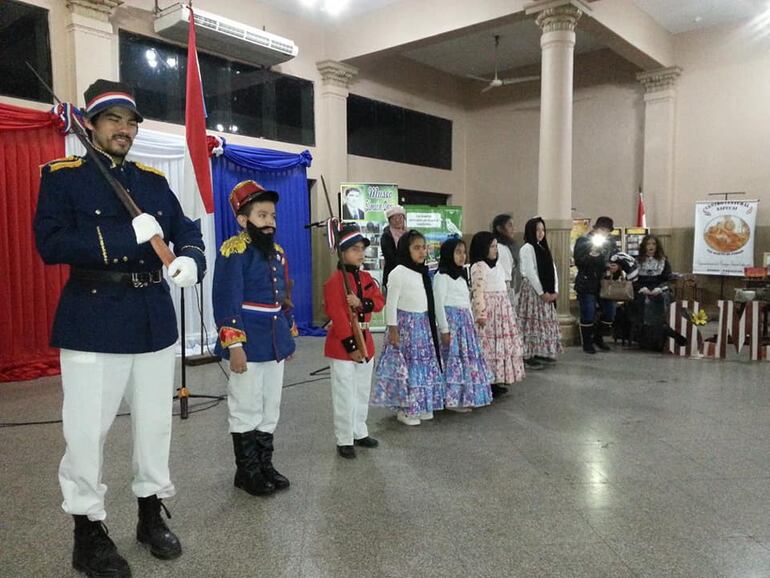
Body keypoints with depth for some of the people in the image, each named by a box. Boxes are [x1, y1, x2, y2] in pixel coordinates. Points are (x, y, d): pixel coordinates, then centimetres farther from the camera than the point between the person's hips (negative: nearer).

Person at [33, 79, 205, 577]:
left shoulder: (154, 180, 12)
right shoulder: (62, 176, -2)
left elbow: (187, 232, 8)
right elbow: (51, 244, -15)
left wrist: (190, 260, -15)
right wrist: (129, 235, -21)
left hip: (155, 322, 5)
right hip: (92, 323, -4)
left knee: (155, 424, 13)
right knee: (87, 432, 3)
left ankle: (152, 516, 31)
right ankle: (89, 533, 22)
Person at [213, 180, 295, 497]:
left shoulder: (278, 252, 11)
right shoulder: (234, 251, -12)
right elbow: (226, 301, -17)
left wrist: (288, 338, 17)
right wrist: (234, 344, -22)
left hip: (274, 345, 8)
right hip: (248, 345, -7)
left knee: (270, 408, 15)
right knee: (246, 409, 4)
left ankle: (265, 466, 29)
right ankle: (246, 472, 19)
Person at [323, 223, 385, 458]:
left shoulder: (366, 278, 9)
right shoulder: (335, 281, -14)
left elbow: (379, 302, 2)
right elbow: (338, 316, -19)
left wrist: (361, 303, -19)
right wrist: (351, 346, -21)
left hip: (365, 342, 8)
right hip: (342, 346, -7)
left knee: (362, 393, 17)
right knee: (345, 396, 0)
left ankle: (360, 433, 31)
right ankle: (344, 441, 12)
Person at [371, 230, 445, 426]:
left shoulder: (424, 272, 10)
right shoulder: (398, 273, -13)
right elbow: (391, 304, -14)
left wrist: (429, 325, 16)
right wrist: (393, 328, -16)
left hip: (423, 325, 8)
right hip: (405, 325, -8)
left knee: (424, 364, 12)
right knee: (406, 365, -2)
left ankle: (420, 406, 25)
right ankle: (403, 409, 10)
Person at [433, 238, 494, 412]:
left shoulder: (462, 276, 19)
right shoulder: (441, 276, -8)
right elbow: (439, 304, -13)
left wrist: (472, 323, 18)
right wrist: (444, 329, -16)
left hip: (465, 321, 9)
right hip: (451, 320, -9)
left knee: (469, 357, 10)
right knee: (453, 359, -6)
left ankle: (466, 397, 20)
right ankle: (452, 399, 2)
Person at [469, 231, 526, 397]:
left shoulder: (493, 265, 17)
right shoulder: (479, 266, -13)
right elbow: (478, 292, -20)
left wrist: (506, 308, 21)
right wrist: (481, 314, -25)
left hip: (500, 309, 10)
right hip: (488, 309, -10)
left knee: (500, 344, 11)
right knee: (489, 345, -8)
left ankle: (495, 381, 18)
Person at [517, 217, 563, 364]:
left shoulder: (544, 248, 16)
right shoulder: (527, 248, -9)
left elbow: (552, 270, 12)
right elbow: (530, 273, -16)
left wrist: (555, 291, 0)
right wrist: (542, 292, -15)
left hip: (547, 292, 8)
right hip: (532, 290, -8)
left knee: (546, 322, 9)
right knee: (533, 323, -7)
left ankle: (543, 353, 16)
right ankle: (530, 355, -3)